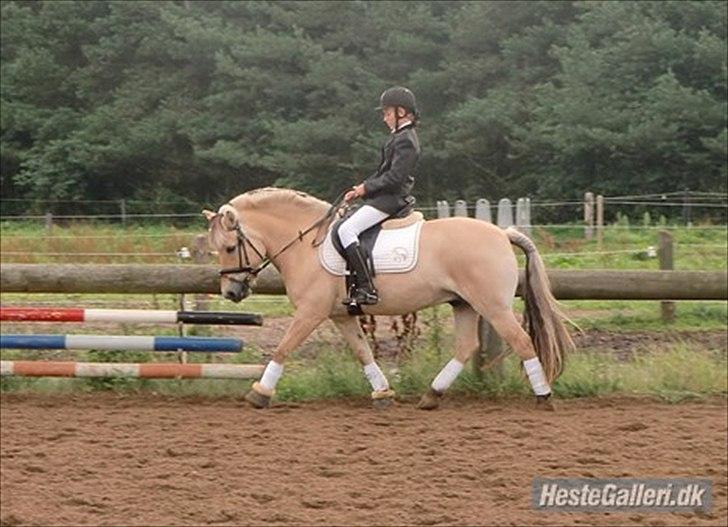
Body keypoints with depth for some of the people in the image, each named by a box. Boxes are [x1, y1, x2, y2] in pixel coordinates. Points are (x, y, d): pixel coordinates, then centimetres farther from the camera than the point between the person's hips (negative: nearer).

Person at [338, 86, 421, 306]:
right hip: (384, 197, 11)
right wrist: (360, 189, 12)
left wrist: (365, 188, -13)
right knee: (346, 227, 20)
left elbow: (394, 178, -22)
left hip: (390, 199, -11)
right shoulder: (400, 137, 17)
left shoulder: (404, 140, -15)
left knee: (346, 230, -21)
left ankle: (366, 289, -27)